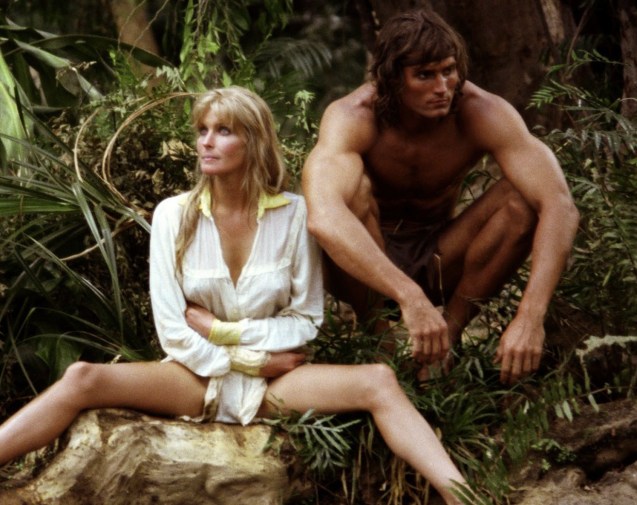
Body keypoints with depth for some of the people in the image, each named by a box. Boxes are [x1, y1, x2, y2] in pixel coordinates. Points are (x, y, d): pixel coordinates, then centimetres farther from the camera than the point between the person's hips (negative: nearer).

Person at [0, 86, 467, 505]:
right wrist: (254, 360, -11)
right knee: (84, 379, -26)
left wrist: (221, 329, -9)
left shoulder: (293, 214, -2)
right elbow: (173, 331, -6)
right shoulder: (174, 215, -3)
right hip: (197, 377, 0)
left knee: (377, 381, -26)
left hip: (273, 384, 0)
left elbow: (307, 321, 0)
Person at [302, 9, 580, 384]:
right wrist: (410, 298, -58)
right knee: (355, 188, -34)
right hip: (365, 267, -2)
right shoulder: (353, 118, -28)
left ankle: (451, 329, -14)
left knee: (523, 198, -24)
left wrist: (531, 317, -46)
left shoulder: (482, 114, -22)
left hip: (437, 259, 2)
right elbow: (323, 217, -47)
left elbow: (560, 205, -32)